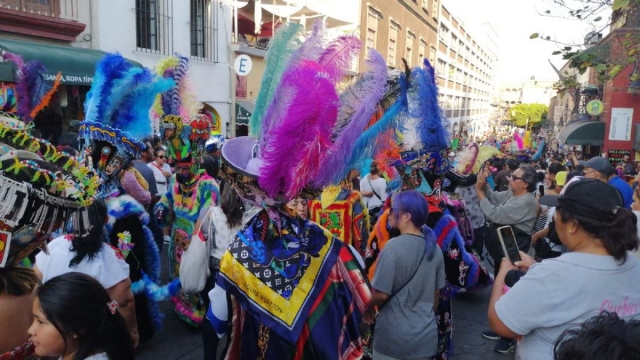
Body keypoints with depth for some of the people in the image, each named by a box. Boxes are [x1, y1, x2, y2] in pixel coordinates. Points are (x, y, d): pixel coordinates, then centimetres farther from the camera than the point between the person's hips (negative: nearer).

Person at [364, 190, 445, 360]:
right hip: (426, 335, 5)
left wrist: (369, 308, 1)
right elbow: (436, 292, 8)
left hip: (394, 336, -5)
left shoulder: (394, 247, -20)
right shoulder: (434, 248, -1)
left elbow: (381, 294, -19)